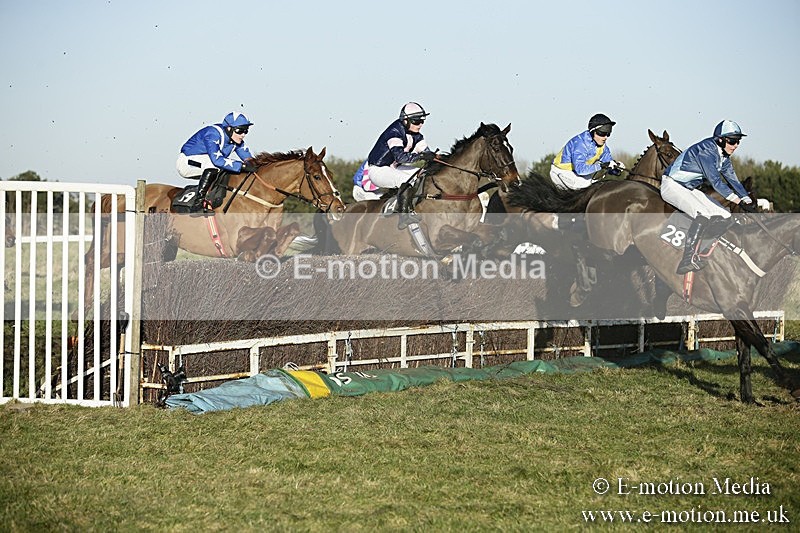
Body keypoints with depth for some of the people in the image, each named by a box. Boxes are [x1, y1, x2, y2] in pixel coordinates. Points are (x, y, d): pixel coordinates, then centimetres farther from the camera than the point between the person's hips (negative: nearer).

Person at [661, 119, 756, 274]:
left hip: (691, 189, 9)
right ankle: (687, 260, -33)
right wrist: (740, 202, -35)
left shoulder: (723, 157, 4)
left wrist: (750, 203, -4)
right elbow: (715, 181, -32)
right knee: (703, 215, -32)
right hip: (672, 185, -9)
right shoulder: (706, 150, -25)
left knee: (725, 218, -4)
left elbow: (733, 181, 8)